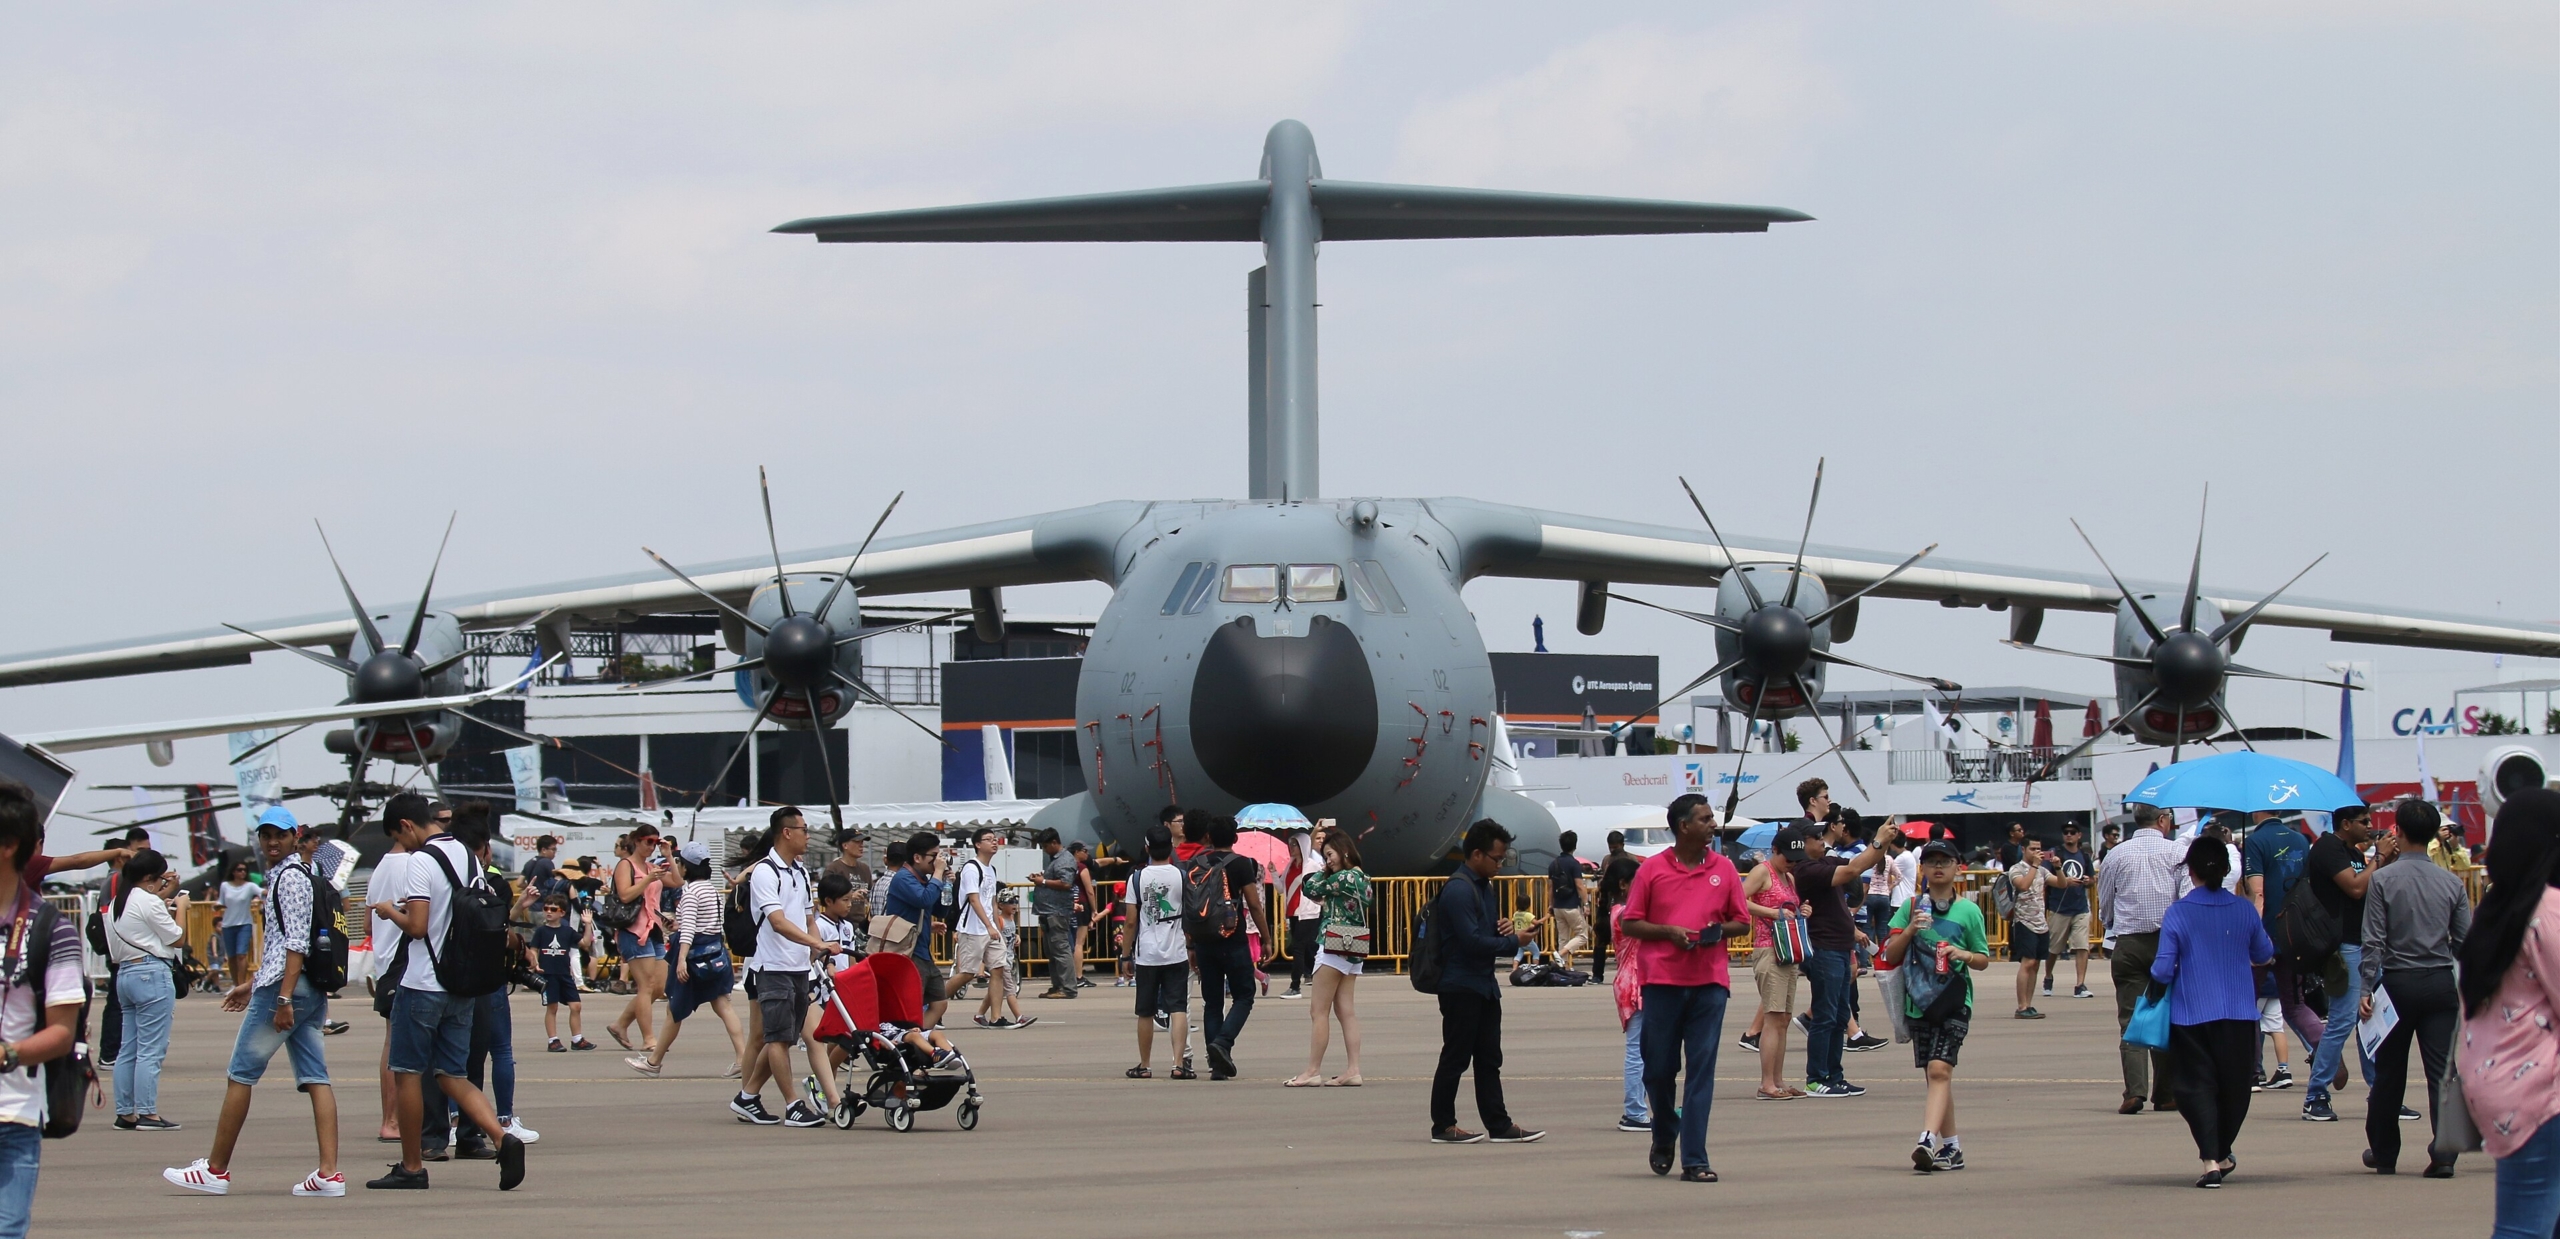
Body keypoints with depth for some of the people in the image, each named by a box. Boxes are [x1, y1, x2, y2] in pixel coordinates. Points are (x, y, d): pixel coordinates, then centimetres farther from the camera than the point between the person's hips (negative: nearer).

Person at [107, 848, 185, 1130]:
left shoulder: (117, 903, 13)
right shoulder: (149, 902, -12)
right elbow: (177, 938, -6)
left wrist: (164, 900, 17)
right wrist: (181, 906, 7)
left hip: (126, 973, 9)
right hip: (152, 974, -9)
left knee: (129, 1049, 10)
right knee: (151, 1050, -7)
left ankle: (125, 1113, 11)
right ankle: (147, 1113, -7)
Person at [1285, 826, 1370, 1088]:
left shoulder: (1344, 878, -15)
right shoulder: (1361, 877, 13)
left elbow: (1311, 889, -8)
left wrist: (1322, 869, 4)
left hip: (1333, 948, -9)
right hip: (1353, 951, 9)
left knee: (1319, 1011, -4)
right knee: (1346, 1010, 7)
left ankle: (1313, 1071, -4)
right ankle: (1353, 1070, 2)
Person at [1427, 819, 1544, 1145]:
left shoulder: (1483, 886, 15)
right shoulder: (1458, 889, -17)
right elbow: (1472, 941, -23)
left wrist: (1501, 928, 2)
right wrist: (1514, 941, -14)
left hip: (1484, 984, 10)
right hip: (1461, 986, -10)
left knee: (1488, 1058, 9)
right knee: (1456, 1057, -2)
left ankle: (1499, 1125, 11)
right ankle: (1443, 1126, 5)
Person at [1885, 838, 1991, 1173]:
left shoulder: (1968, 911, 2)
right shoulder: (1912, 907, 8)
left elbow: (1984, 960, 8)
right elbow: (1890, 957, 6)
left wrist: (1964, 955, -12)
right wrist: (1909, 931, -11)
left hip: (1954, 1001, -4)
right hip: (1920, 1000, 4)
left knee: (1939, 1070, -18)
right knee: (1935, 1076, 9)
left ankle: (1928, 1141, -29)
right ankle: (1951, 1147, 19)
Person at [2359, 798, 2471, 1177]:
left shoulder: (2382, 880, -7)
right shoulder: (2451, 882, 1)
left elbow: (2374, 942, -10)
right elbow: (2465, 942, 3)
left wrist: (2367, 989, -8)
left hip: (2397, 983, -1)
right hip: (2441, 983, 1)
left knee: (2389, 1073, 11)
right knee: (2443, 1073, -1)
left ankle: (2383, 1154, 21)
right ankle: (2444, 1154, -11)